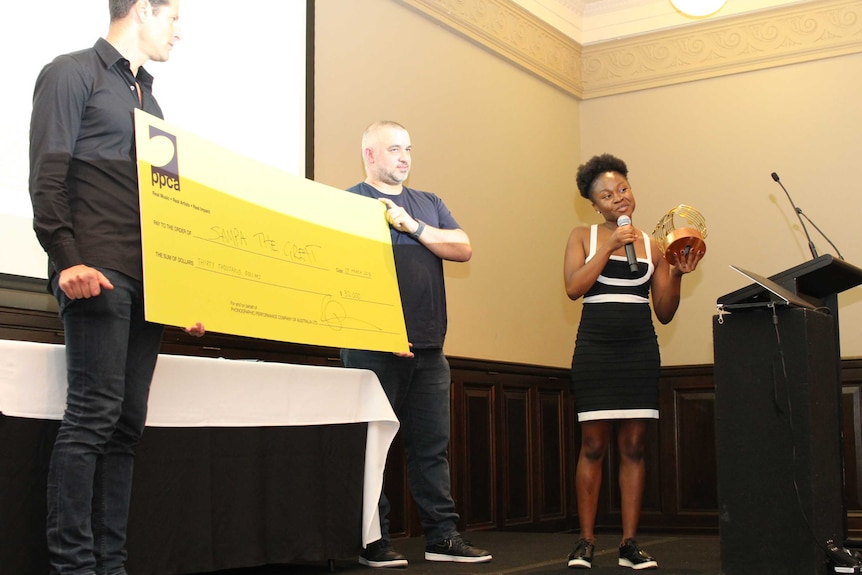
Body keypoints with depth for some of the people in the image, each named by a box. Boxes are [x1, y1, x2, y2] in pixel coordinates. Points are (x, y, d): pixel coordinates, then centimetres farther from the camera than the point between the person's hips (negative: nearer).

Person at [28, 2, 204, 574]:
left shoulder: (148, 97, 25)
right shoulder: (72, 73, 4)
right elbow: (47, 177, -6)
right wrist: (67, 260, -18)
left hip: (148, 278, 7)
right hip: (97, 271, -7)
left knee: (128, 422, 3)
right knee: (95, 411, -12)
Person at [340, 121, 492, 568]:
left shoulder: (429, 205, 20)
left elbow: (463, 249, 8)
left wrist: (414, 227, -5)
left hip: (428, 347, 5)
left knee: (432, 446, 7)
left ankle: (443, 537, 13)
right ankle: (374, 543, 6)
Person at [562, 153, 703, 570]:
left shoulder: (652, 246, 11)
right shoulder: (583, 237, 8)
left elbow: (665, 313, 10)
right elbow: (573, 287, -10)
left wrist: (677, 274, -5)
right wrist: (611, 246, -11)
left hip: (641, 352, 2)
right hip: (595, 349, -2)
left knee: (633, 447, 2)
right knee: (593, 446, -3)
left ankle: (629, 544, 6)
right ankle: (586, 542, 4)